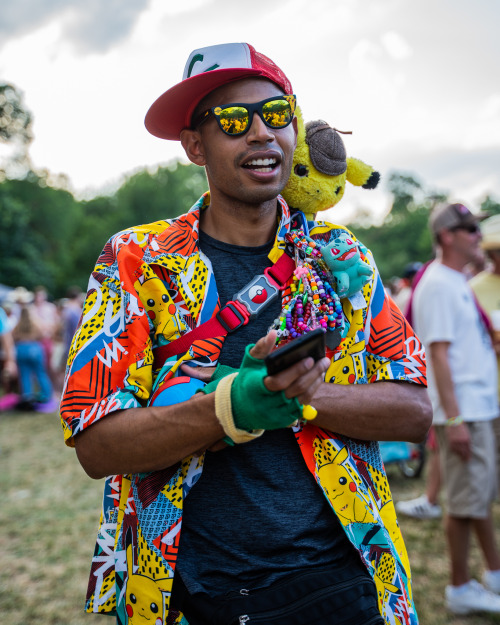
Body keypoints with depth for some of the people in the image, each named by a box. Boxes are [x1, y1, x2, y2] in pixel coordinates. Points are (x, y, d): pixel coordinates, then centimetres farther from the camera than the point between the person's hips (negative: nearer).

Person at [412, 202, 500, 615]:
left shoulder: (459, 283, 16)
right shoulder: (438, 285, -15)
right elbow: (439, 353, -21)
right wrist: (454, 418, -24)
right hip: (461, 411, -10)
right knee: (466, 502, -2)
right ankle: (460, 589, 11)